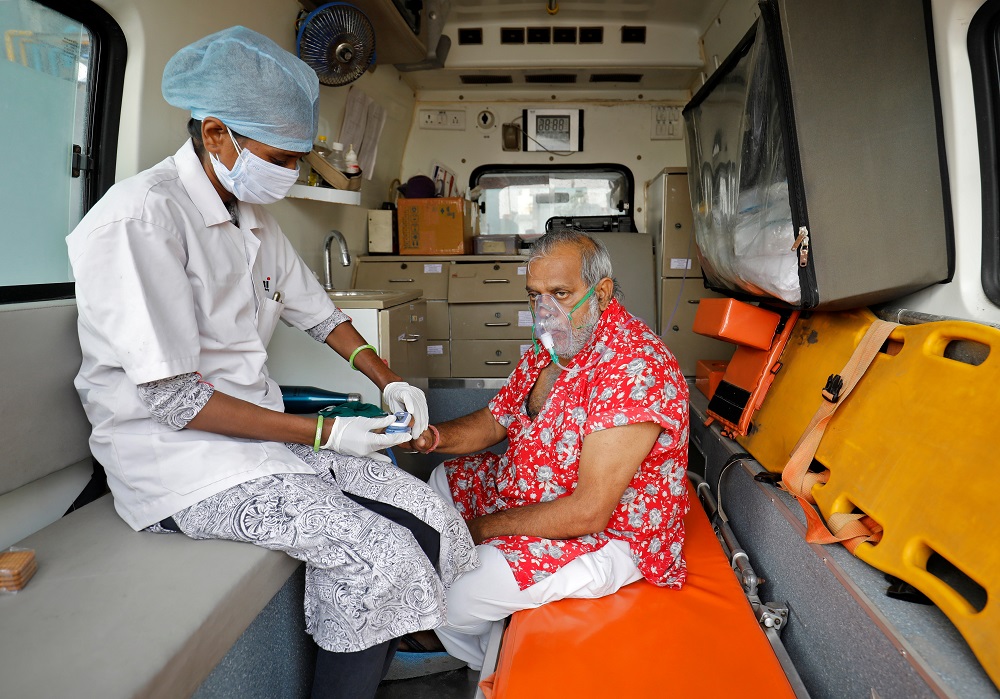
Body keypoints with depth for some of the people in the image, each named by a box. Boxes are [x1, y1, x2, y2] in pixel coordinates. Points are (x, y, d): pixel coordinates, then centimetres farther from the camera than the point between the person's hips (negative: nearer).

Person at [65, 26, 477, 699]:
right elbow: (172, 400, -21)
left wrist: (389, 380, 7)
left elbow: (318, 311, 22)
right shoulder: (143, 218, -17)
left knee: (433, 520, -4)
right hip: (181, 463, -8)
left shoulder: (255, 220, 11)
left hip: (264, 437, 8)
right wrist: (323, 434, -18)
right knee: (383, 558, -23)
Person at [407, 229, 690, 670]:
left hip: (607, 535, -9)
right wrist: (436, 437, -16)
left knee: (447, 600, -17)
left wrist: (479, 527, -21)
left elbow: (586, 513, -32)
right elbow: (494, 419, 6)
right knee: (441, 483, 19)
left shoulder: (635, 368, -32)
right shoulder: (551, 344, -2)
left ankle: (489, 669, 22)